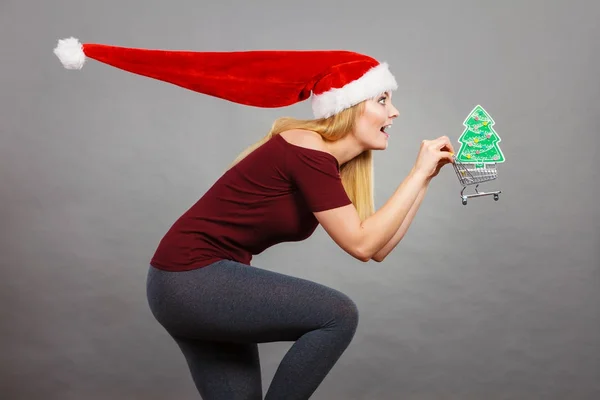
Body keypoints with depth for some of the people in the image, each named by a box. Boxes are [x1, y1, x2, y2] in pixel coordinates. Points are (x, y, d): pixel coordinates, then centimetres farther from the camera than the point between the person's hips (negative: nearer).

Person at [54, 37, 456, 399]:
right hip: (191, 279, -10)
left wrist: (426, 178, 8)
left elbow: (379, 248, 10)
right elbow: (361, 243, -18)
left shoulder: (328, 164, 10)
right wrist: (419, 173, -12)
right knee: (338, 315, -12)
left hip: (197, 284, 10)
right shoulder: (308, 151, -17)